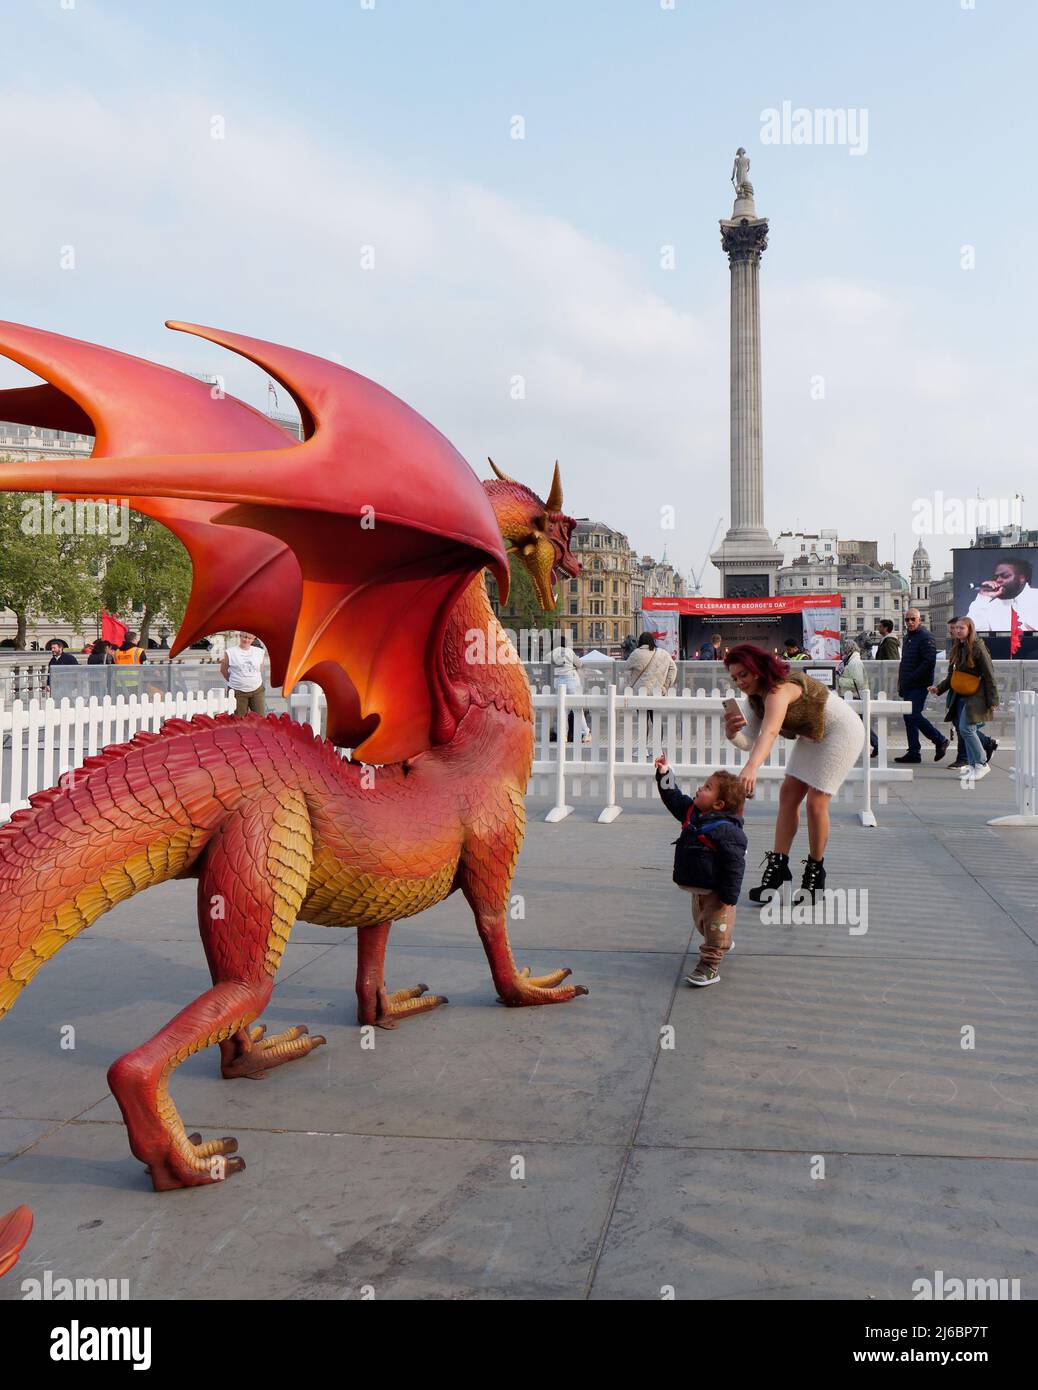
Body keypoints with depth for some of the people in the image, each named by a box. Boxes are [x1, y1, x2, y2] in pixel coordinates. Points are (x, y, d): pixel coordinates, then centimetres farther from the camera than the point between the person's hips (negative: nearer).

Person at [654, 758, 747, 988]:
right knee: (702, 922, 27)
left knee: (715, 927, 2)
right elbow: (674, 798, 15)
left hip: (716, 891, -10)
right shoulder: (692, 812, -1)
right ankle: (723, 944, 51)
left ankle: (709, 966, 10)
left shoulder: (727, 830, -26)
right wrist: (664, 774, 4)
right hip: (698, 888, 10)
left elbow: (734, 866, -25)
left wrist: (728, 897, -23)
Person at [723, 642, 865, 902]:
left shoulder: (779, 689, -34)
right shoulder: (756, 696, -5)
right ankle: (778, 867, 1)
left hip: (841, 732, -9)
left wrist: (752, 767, -68)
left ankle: (815, 872, 6)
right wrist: (732, 733, -34)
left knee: (815, 802, -11)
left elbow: (770, 732, -53)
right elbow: (749, 742, -12)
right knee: (788, 794, 0)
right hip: (813, 736, 9)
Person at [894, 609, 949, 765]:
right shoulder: (908, 637, 19)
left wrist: (911, 678, -21)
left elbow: (929, 662, -20)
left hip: (919, 686, -9)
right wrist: (901, 685, 20)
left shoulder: (925, 637, -10)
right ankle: (913, 752, 11)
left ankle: (940, 740, 2)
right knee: (909, 717, 8)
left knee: (913, 715, -13)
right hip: (908, 686, 9)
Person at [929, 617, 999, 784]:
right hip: (960, 696, 8)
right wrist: (939, 688, 6)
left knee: (966, 728, -16)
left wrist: (993, 700, -13)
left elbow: (989, 675, -10)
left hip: (975, 696, -8)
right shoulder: (957, 649, 13)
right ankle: (973, 767, 13)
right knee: (967, 730, 7)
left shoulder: (978, 648, -10)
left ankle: (981, 764, -4)